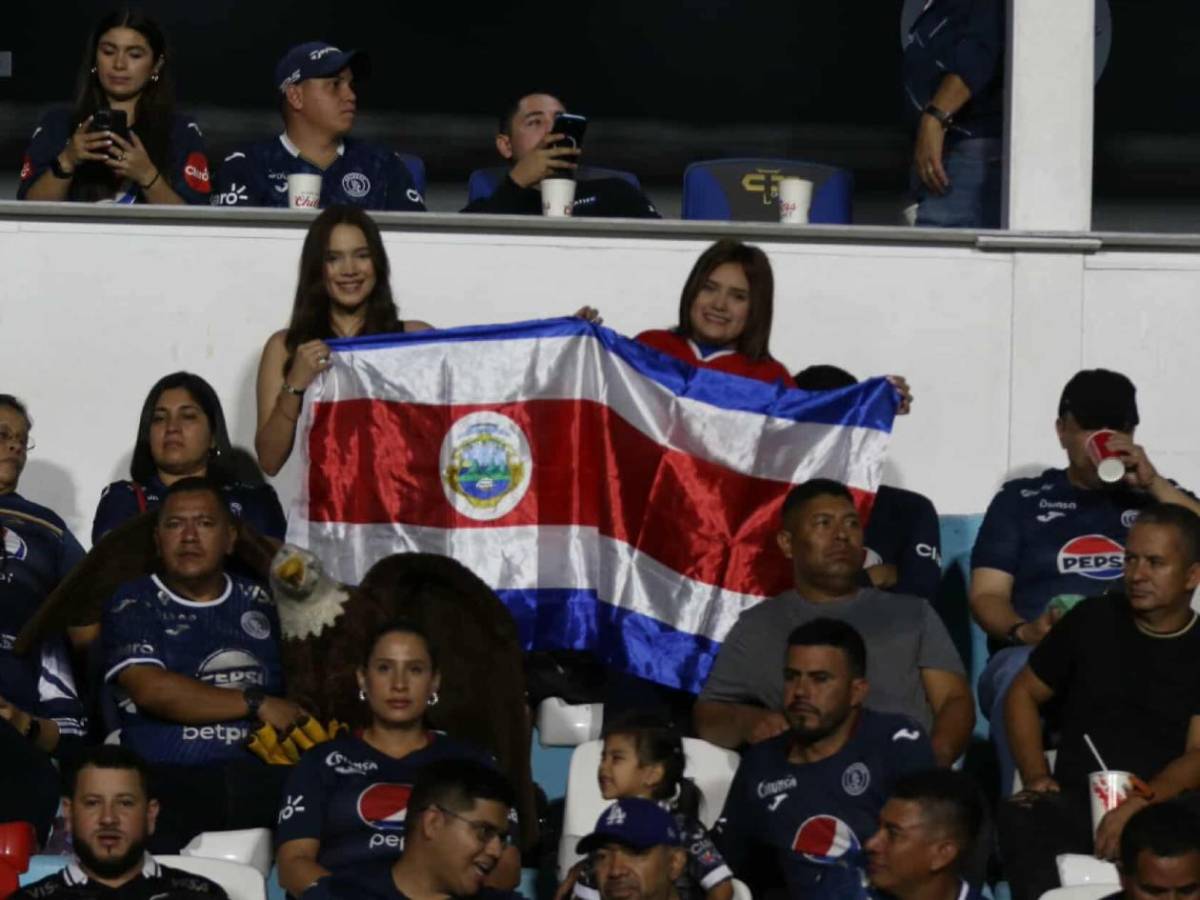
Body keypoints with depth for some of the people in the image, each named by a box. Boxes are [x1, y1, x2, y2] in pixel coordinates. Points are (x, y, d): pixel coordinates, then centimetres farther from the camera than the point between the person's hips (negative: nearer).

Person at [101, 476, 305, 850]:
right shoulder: (132, 606, 9)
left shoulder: (259, 604, 21)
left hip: (260, 777, 3)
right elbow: (152, 690, -6)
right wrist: (258, 705, -4)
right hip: (169, 778, -3)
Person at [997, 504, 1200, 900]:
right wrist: (1036, 778, 2)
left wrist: (1141, 805, -26)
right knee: (1019, 820, -34)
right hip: (1078, 801, 2)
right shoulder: (1093, 620, 10)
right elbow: (1023, 694, 18)